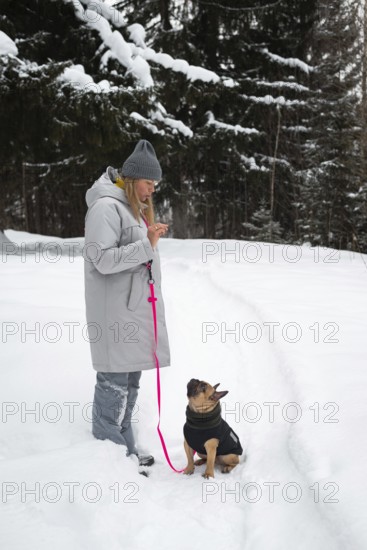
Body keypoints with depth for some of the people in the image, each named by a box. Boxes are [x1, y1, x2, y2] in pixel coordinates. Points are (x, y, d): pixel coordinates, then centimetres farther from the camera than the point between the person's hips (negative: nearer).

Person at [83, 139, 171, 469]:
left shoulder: (134, 208, 18)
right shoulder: (106, 207, -13)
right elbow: (103, 259, -20)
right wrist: (147, 245, -24)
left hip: (135, 309, 10)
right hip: (116, 311, -10)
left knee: (130, 380, 14)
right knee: (115, 380, -5)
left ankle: (125, 449, 24)